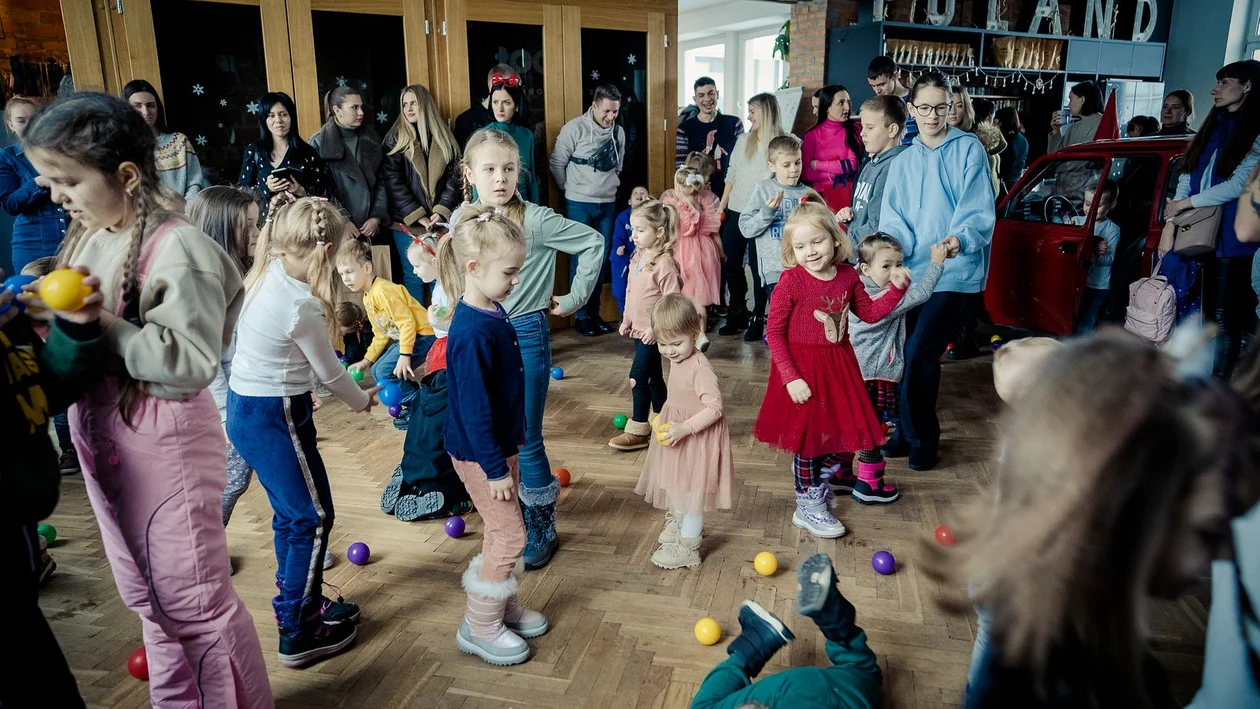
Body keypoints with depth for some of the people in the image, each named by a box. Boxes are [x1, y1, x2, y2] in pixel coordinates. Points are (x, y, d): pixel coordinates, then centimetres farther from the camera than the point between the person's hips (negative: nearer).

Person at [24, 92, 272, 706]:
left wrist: (100, 322, -28)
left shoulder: (177, 248, -20)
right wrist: (48, 314, -4)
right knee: (149, 599, 22)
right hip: (102, 442, 8)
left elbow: (193, 365, -26)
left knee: (194, 603, 6)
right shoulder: (88, 241, 5)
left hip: (165, 447, -8)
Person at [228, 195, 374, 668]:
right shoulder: (301, 305, -24)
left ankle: (300, 603, 38)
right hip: (274, 419, -9)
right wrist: (361, 401, 7)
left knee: (291, 513, 21)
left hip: (244, 407, 9)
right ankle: (298, 635, 16)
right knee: (314, 518, 4)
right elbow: (328, 373, -11)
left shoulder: (263, 276, 1)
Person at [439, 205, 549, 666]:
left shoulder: (493, 312, 2)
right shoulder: (472, 332, -28)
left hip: (501, 443, 9)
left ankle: (503, 606, 38)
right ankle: (479, 626, 17)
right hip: (479, 453, -9)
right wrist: (494, 467, -20)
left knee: (500, 531, 20)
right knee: (510, 534, 1)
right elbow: (473, 408, -25)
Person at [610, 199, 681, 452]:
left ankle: (638, 430, 4)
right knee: (653, 378, 16)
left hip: (653, 332, -9)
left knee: (638, 377, -7)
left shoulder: (664, 262, -20)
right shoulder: (638, 257, 7)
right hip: (639, 329, 9)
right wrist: (627, 320, 15)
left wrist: (656, 329, -22)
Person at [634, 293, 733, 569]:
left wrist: (684, 428, -33)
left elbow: (715, 408, -28)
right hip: (678, 433, 9)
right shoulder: (677, 360, 0)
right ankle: (681, 523, 47)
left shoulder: (700, 368, -27)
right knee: (677, 485, 24)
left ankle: (688, 547, 19)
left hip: (697, 439, -9)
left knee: (691, 489, 4)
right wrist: (663, 418, 9)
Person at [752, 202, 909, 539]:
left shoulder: (847, 275, -2)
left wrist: (896, 289, -1)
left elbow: (869, 312, 13)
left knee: (838, 433, 16)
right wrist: (791, 378, -20)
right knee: (807, 437, 7)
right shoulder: (791, 281, -18)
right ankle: (808, 508, 24)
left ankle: (817, 486, 42)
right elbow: (774, 332, -16)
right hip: (803, 370, -5)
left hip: (838, 366, 5)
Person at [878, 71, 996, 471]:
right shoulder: (904, 160, 13)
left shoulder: (969, 149, -1)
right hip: (912, 270, 5)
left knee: (919, 353, -12)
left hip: (954, 270, -5)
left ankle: (920, 439, 7)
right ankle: (907, 434, 26)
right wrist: (896, 244, -15)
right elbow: (892, 215, 6)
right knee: (911, 353, 10)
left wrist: (960, 239, -29)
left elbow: (980, 211, -9)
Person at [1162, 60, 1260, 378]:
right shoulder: (1212, 128, 16)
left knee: (1226, 319, -2)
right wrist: (1169, 224, 2)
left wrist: (1185, 203, -8)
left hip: (1229, 241, -6)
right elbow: (1186, 178, 10)